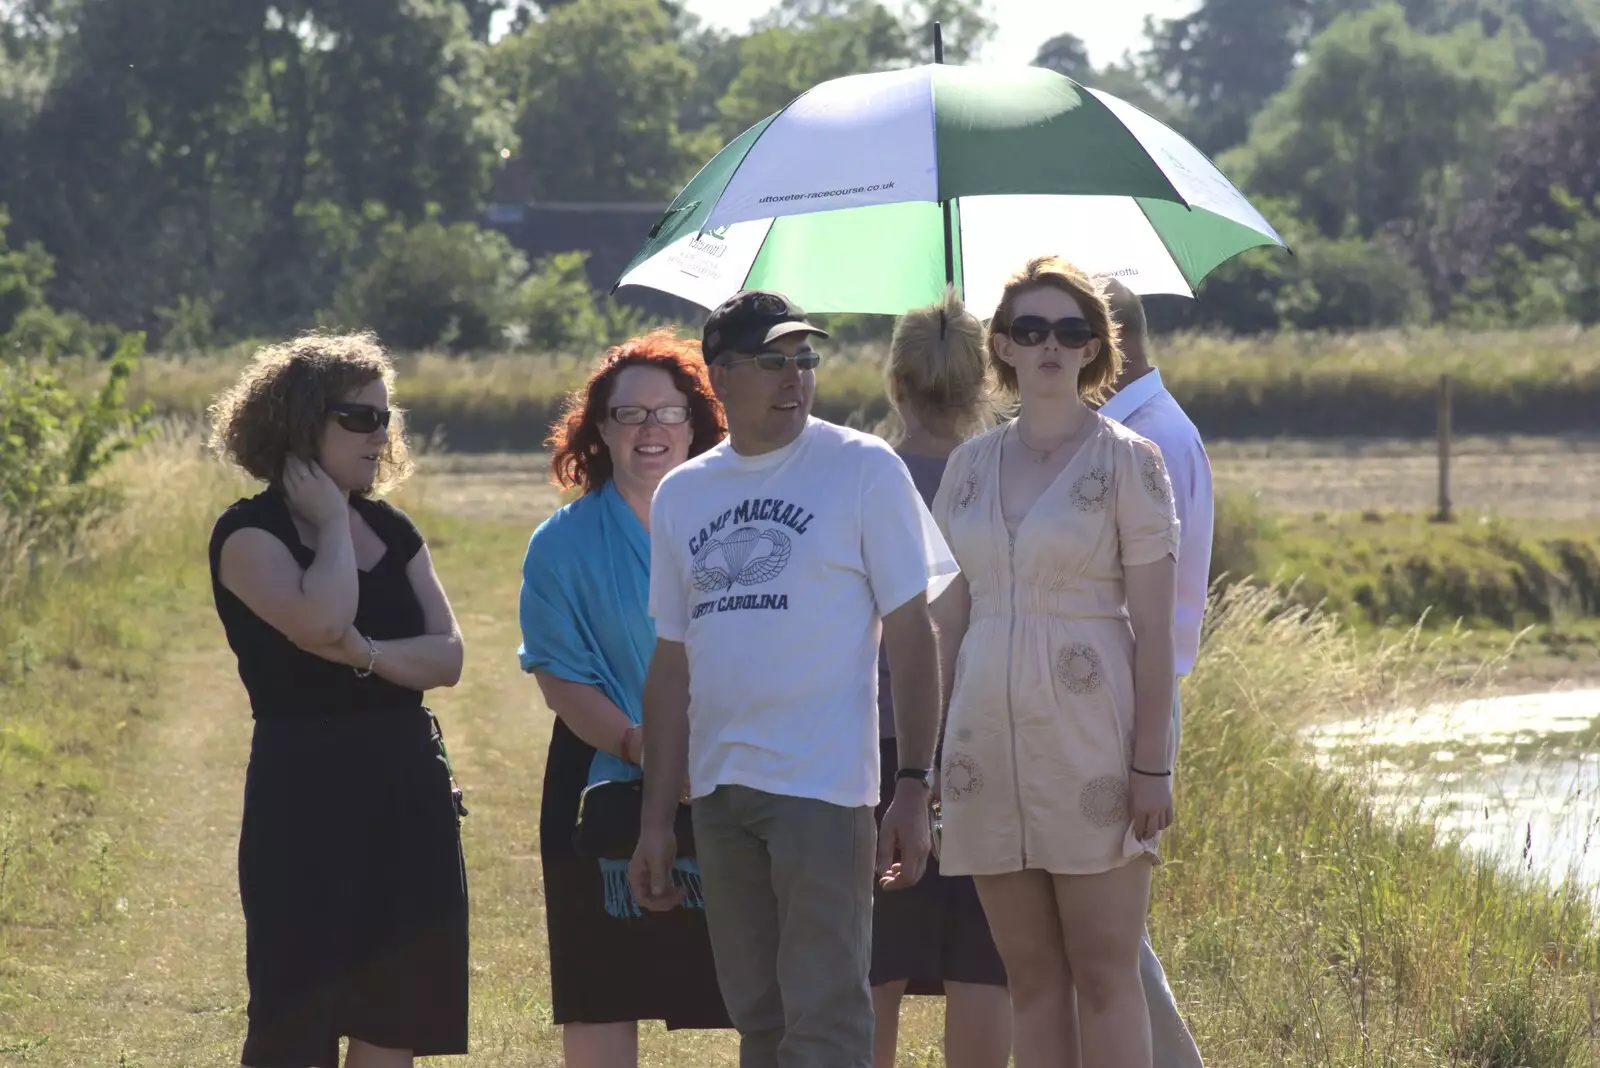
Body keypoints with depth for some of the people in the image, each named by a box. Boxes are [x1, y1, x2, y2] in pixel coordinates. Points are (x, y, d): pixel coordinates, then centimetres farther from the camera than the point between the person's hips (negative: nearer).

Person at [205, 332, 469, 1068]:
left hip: (410, 787, 6)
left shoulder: (391, 531, 13)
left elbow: (448, 656, 2)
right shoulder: (250, 534, -6)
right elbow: (321, 624, -25)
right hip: (306, 792, -6)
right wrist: (331, 521, -10)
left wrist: (367, 654, -17)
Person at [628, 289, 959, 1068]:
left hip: (823, 784, -5)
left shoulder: (862, 470, -2)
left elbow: (912, 637, -3)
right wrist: (655, 820, 11)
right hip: (719, 788, 5)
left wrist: (914, 788, -10)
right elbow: (672, 662, 14)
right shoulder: (681, 494, 11)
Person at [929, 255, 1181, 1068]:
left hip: (1088, 740, -4)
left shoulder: (1127, 461, -1)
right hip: (989, 738, 4)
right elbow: (946, 621, 14)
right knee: (1030, 977, 6)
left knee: (1104, 976, -5)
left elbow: (1153, 627, -5)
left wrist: (1151, 764, -11)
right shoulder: (969, 466, 11)